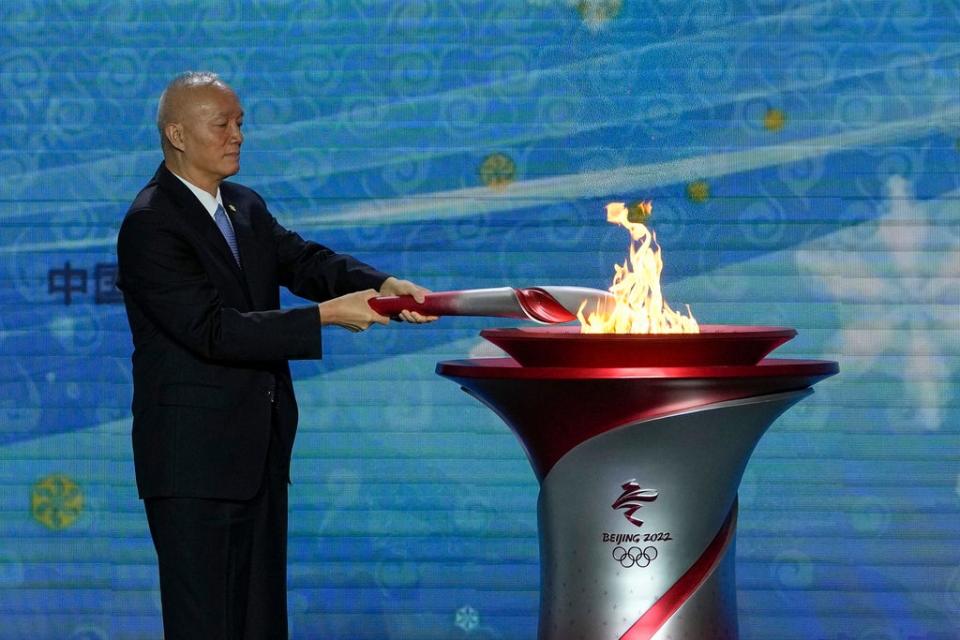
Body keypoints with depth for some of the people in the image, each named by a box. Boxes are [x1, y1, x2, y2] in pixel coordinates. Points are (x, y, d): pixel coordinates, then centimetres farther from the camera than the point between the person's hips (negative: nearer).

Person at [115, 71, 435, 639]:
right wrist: (325, 316, -24)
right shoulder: (151, 225, -15)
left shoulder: (247, 208, 13)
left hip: (261, 454, 8)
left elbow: (304, 261, 3)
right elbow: (212, 329, -22)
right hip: (195, 460, -8)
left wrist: (383, 284, -17)